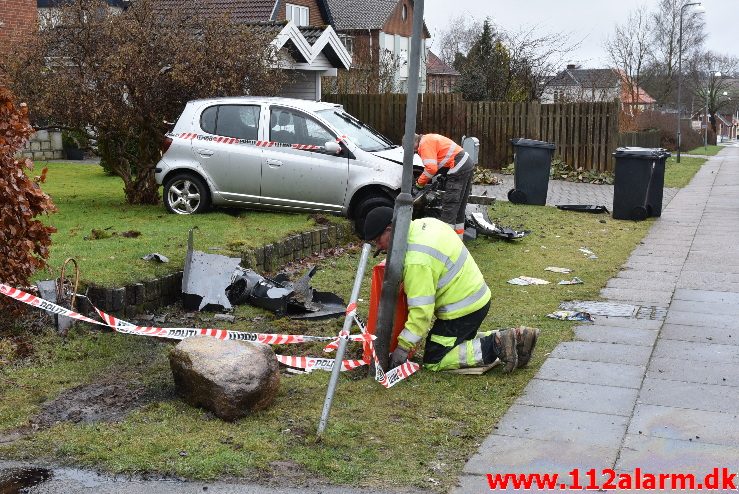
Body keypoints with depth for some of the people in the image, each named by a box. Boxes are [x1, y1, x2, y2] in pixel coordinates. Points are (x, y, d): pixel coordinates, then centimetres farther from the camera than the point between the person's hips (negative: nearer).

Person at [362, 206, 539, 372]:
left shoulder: (416, 260, -27)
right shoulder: (424, 223, 0)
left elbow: (421, 310, -27)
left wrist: (403, 346, -19)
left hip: (462, 309, -9)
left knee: (433, 361, 0)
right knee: (461, 340, 27)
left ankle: (495, 347, -9)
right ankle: (516, 337, 15)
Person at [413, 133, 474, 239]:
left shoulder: (425, 144, -10)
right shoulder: (430, 139, 22)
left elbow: (431, 168, -18)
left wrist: (420, 183, -5)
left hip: (459, 169, -11)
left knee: (449, 206, -10)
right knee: (459, 207, 16)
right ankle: (458, 238, 23)